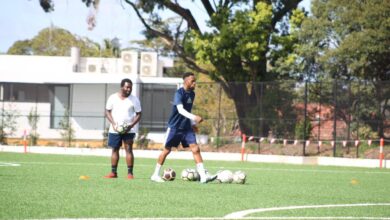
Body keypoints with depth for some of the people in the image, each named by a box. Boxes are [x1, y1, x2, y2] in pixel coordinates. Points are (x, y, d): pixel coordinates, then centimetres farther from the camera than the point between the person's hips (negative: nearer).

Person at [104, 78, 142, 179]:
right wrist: (113, 124, -11)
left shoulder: (134, 99, 0)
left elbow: (138, 114, 2)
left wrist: (131, 125, -14)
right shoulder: (113, 98, 2)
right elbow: (107, 111, 5)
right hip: (115, 129, 2)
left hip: (129, 130, -2)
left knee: (128, 149, -8)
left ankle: (130, 173, -7)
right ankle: (113, 172, 14)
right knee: (115, 149, 7)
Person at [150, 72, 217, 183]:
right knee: (167, 150, 3)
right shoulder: (179, 93, -16)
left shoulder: (192, 94, 8)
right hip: (174, 127, -6)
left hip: (186, 127, 6)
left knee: (195, 149, -7)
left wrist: (192, 124, 19)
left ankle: (203, 176, -13)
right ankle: (155, 175, 16)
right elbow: (180, 110, -30)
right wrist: (194, 117, -42)